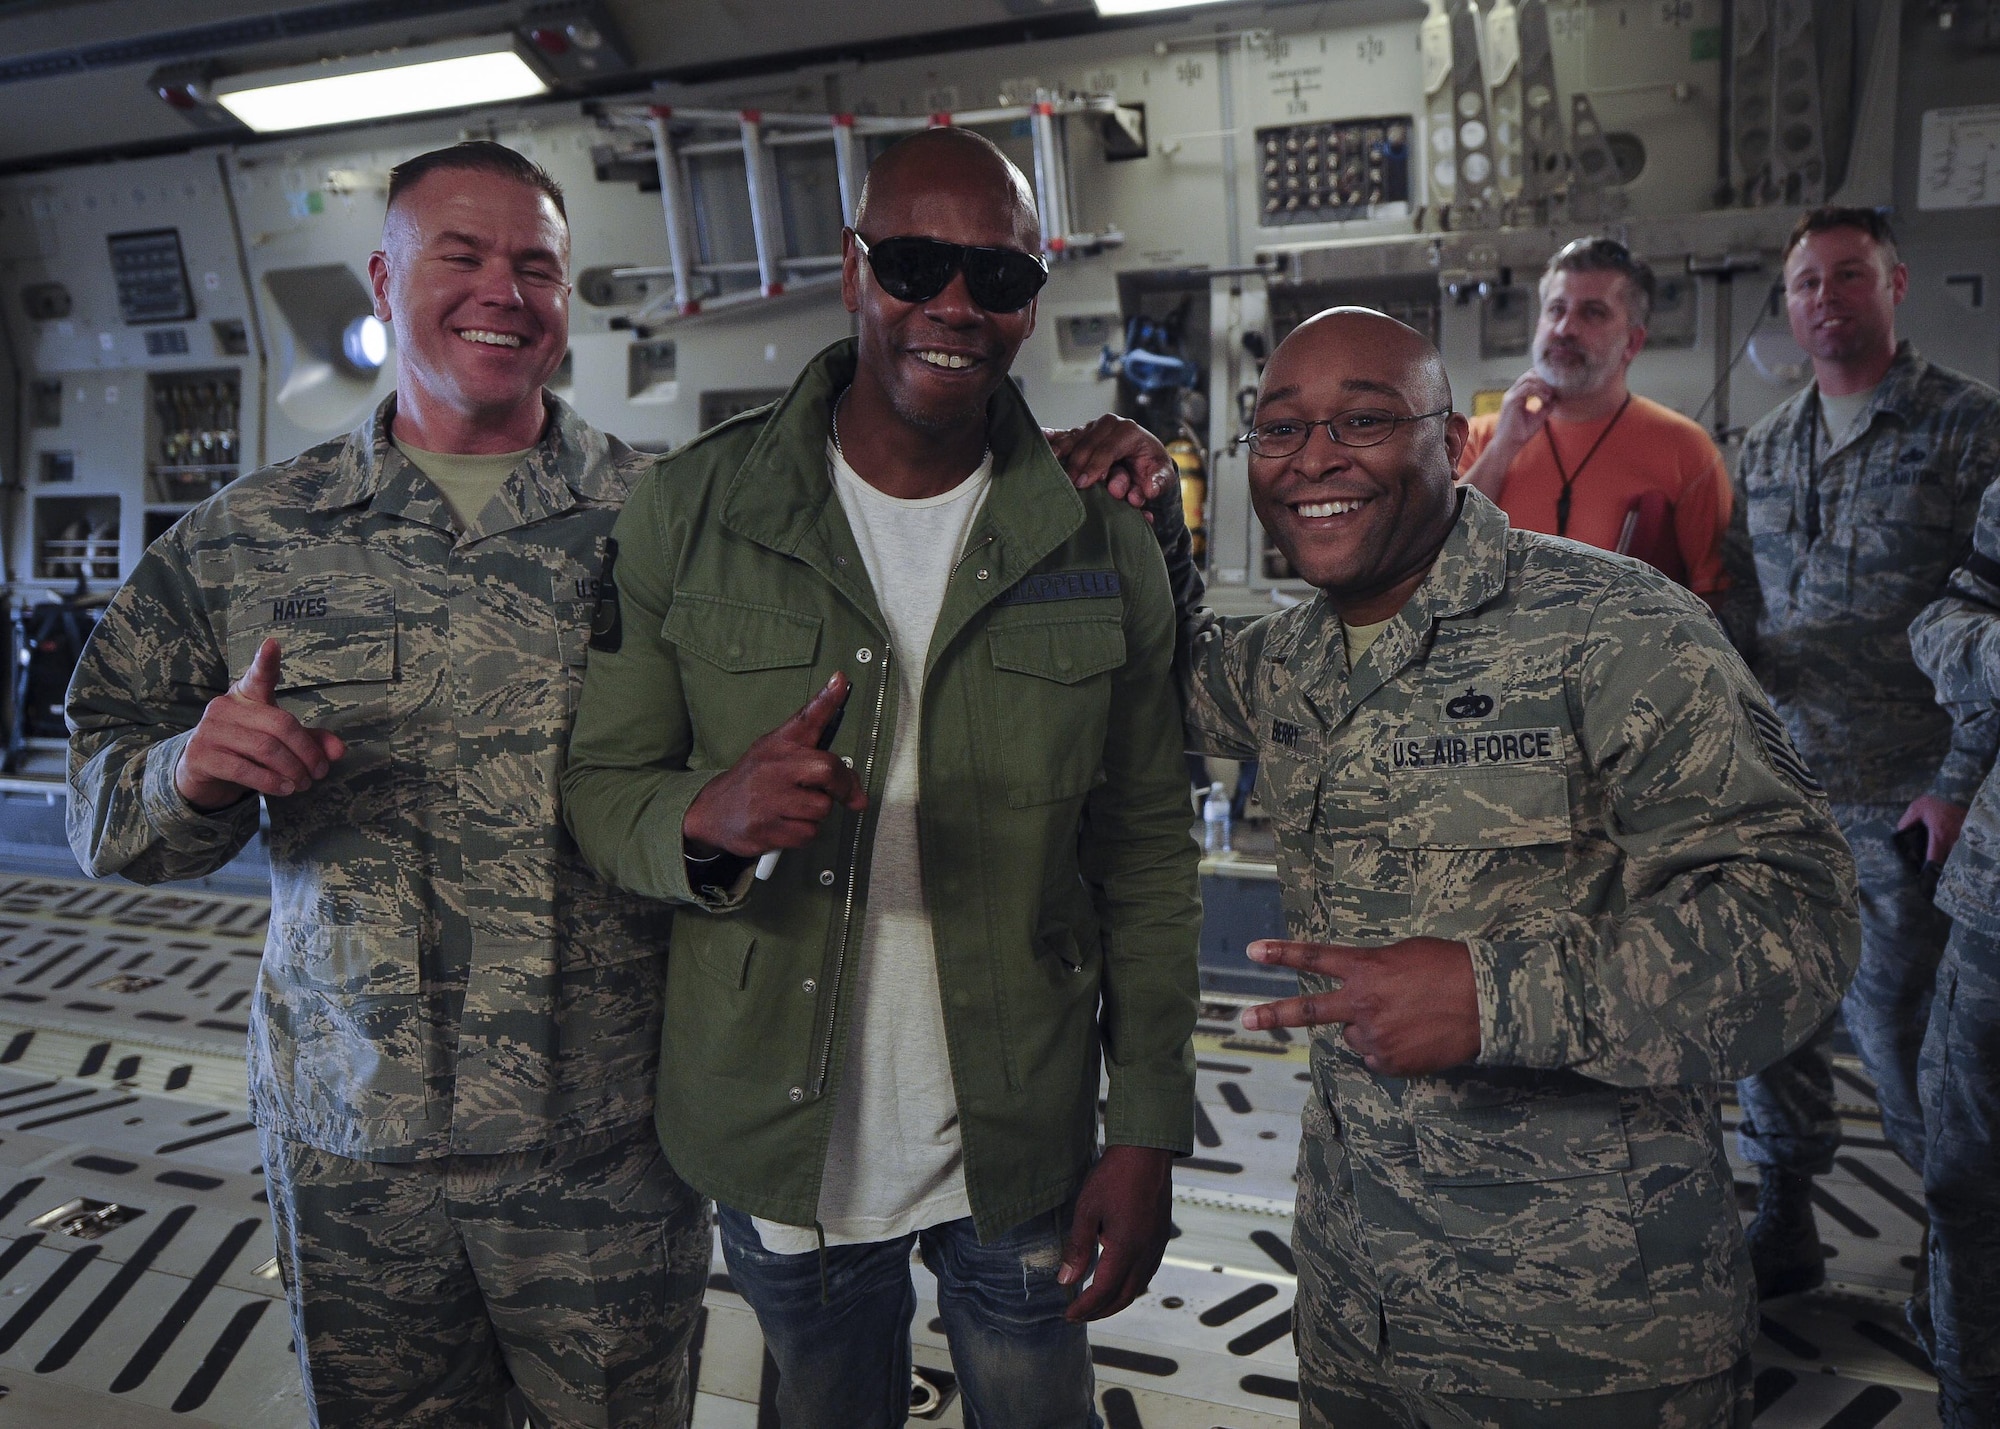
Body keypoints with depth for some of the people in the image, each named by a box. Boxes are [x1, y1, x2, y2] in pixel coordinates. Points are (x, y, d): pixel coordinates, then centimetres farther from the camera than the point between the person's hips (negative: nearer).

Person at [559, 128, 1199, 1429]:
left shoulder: (1104, 543, -5)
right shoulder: (692, 512, -8)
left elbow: (1146, 856, -1)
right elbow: (601, 785, -4)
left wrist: (1148, 1137, -3)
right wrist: (710, 819, -28)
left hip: (1024, 1147, 1)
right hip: (780, 1146, 0)